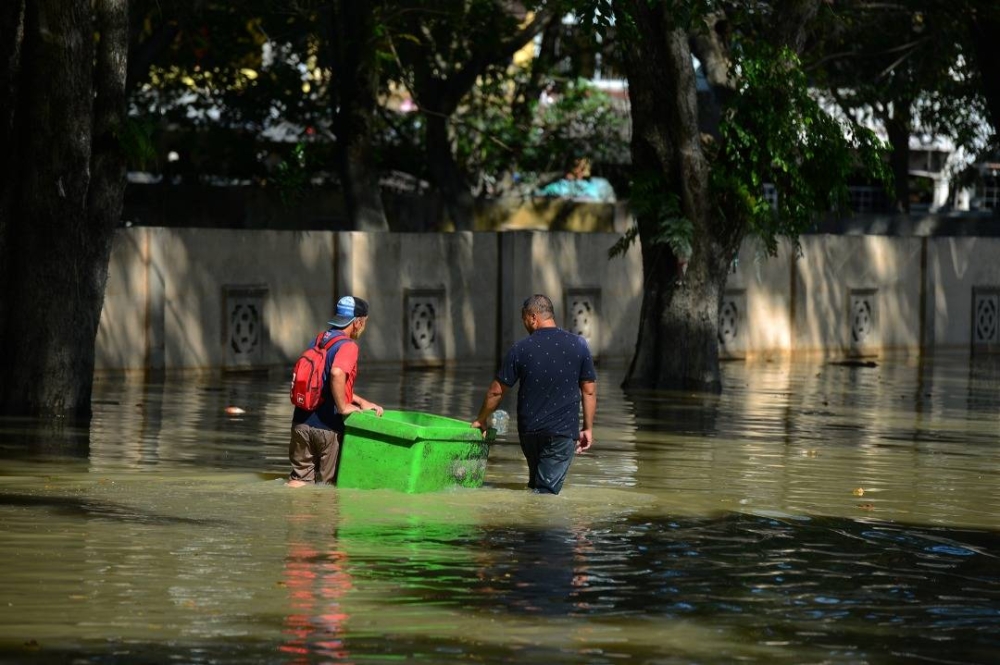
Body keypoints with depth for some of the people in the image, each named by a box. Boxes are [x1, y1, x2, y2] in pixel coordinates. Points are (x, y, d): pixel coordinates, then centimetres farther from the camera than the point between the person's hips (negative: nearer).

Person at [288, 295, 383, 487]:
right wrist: (343, 407, -21)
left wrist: (362, 402, 22)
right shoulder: (348, 346, -13)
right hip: (327, 427, -7)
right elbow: (337, 374, -34)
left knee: (299, 479, 9)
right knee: (328, 485, 7)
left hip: (302, 422, 7)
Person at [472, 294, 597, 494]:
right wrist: (588, 428, 11)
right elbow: (589, 391, 2)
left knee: (536, 482, 23)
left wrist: (481, 420, 19)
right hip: (563, 432, -2)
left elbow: (496, 391, 4)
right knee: (547, 489, -3)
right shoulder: (578, 345, -2)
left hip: (528, 431, 2)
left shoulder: (520, 349, -3)